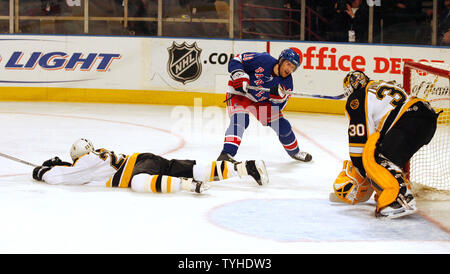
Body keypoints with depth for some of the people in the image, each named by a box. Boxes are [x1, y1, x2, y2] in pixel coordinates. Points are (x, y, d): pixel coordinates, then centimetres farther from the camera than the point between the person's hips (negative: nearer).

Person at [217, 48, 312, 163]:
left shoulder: (286, 83, -12)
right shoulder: (263, 60, -26)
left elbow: (278, 106, -12)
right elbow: (236, 60, -22)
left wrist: (278, 96, -33)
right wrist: (239, 76, -36)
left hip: (261, 101, 5)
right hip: (239, 93, -5)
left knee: (281, 124, 6)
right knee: (240, 120, -31)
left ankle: (295, 152, 31)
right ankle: (226, 154, -39)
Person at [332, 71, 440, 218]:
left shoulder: (356, 98, 7)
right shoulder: (381, 86, 34)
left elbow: (359, 137, 1)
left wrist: (357, 176, 7)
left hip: (410, 121, -9)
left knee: (375, 158, -16)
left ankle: (400, 199, -31)